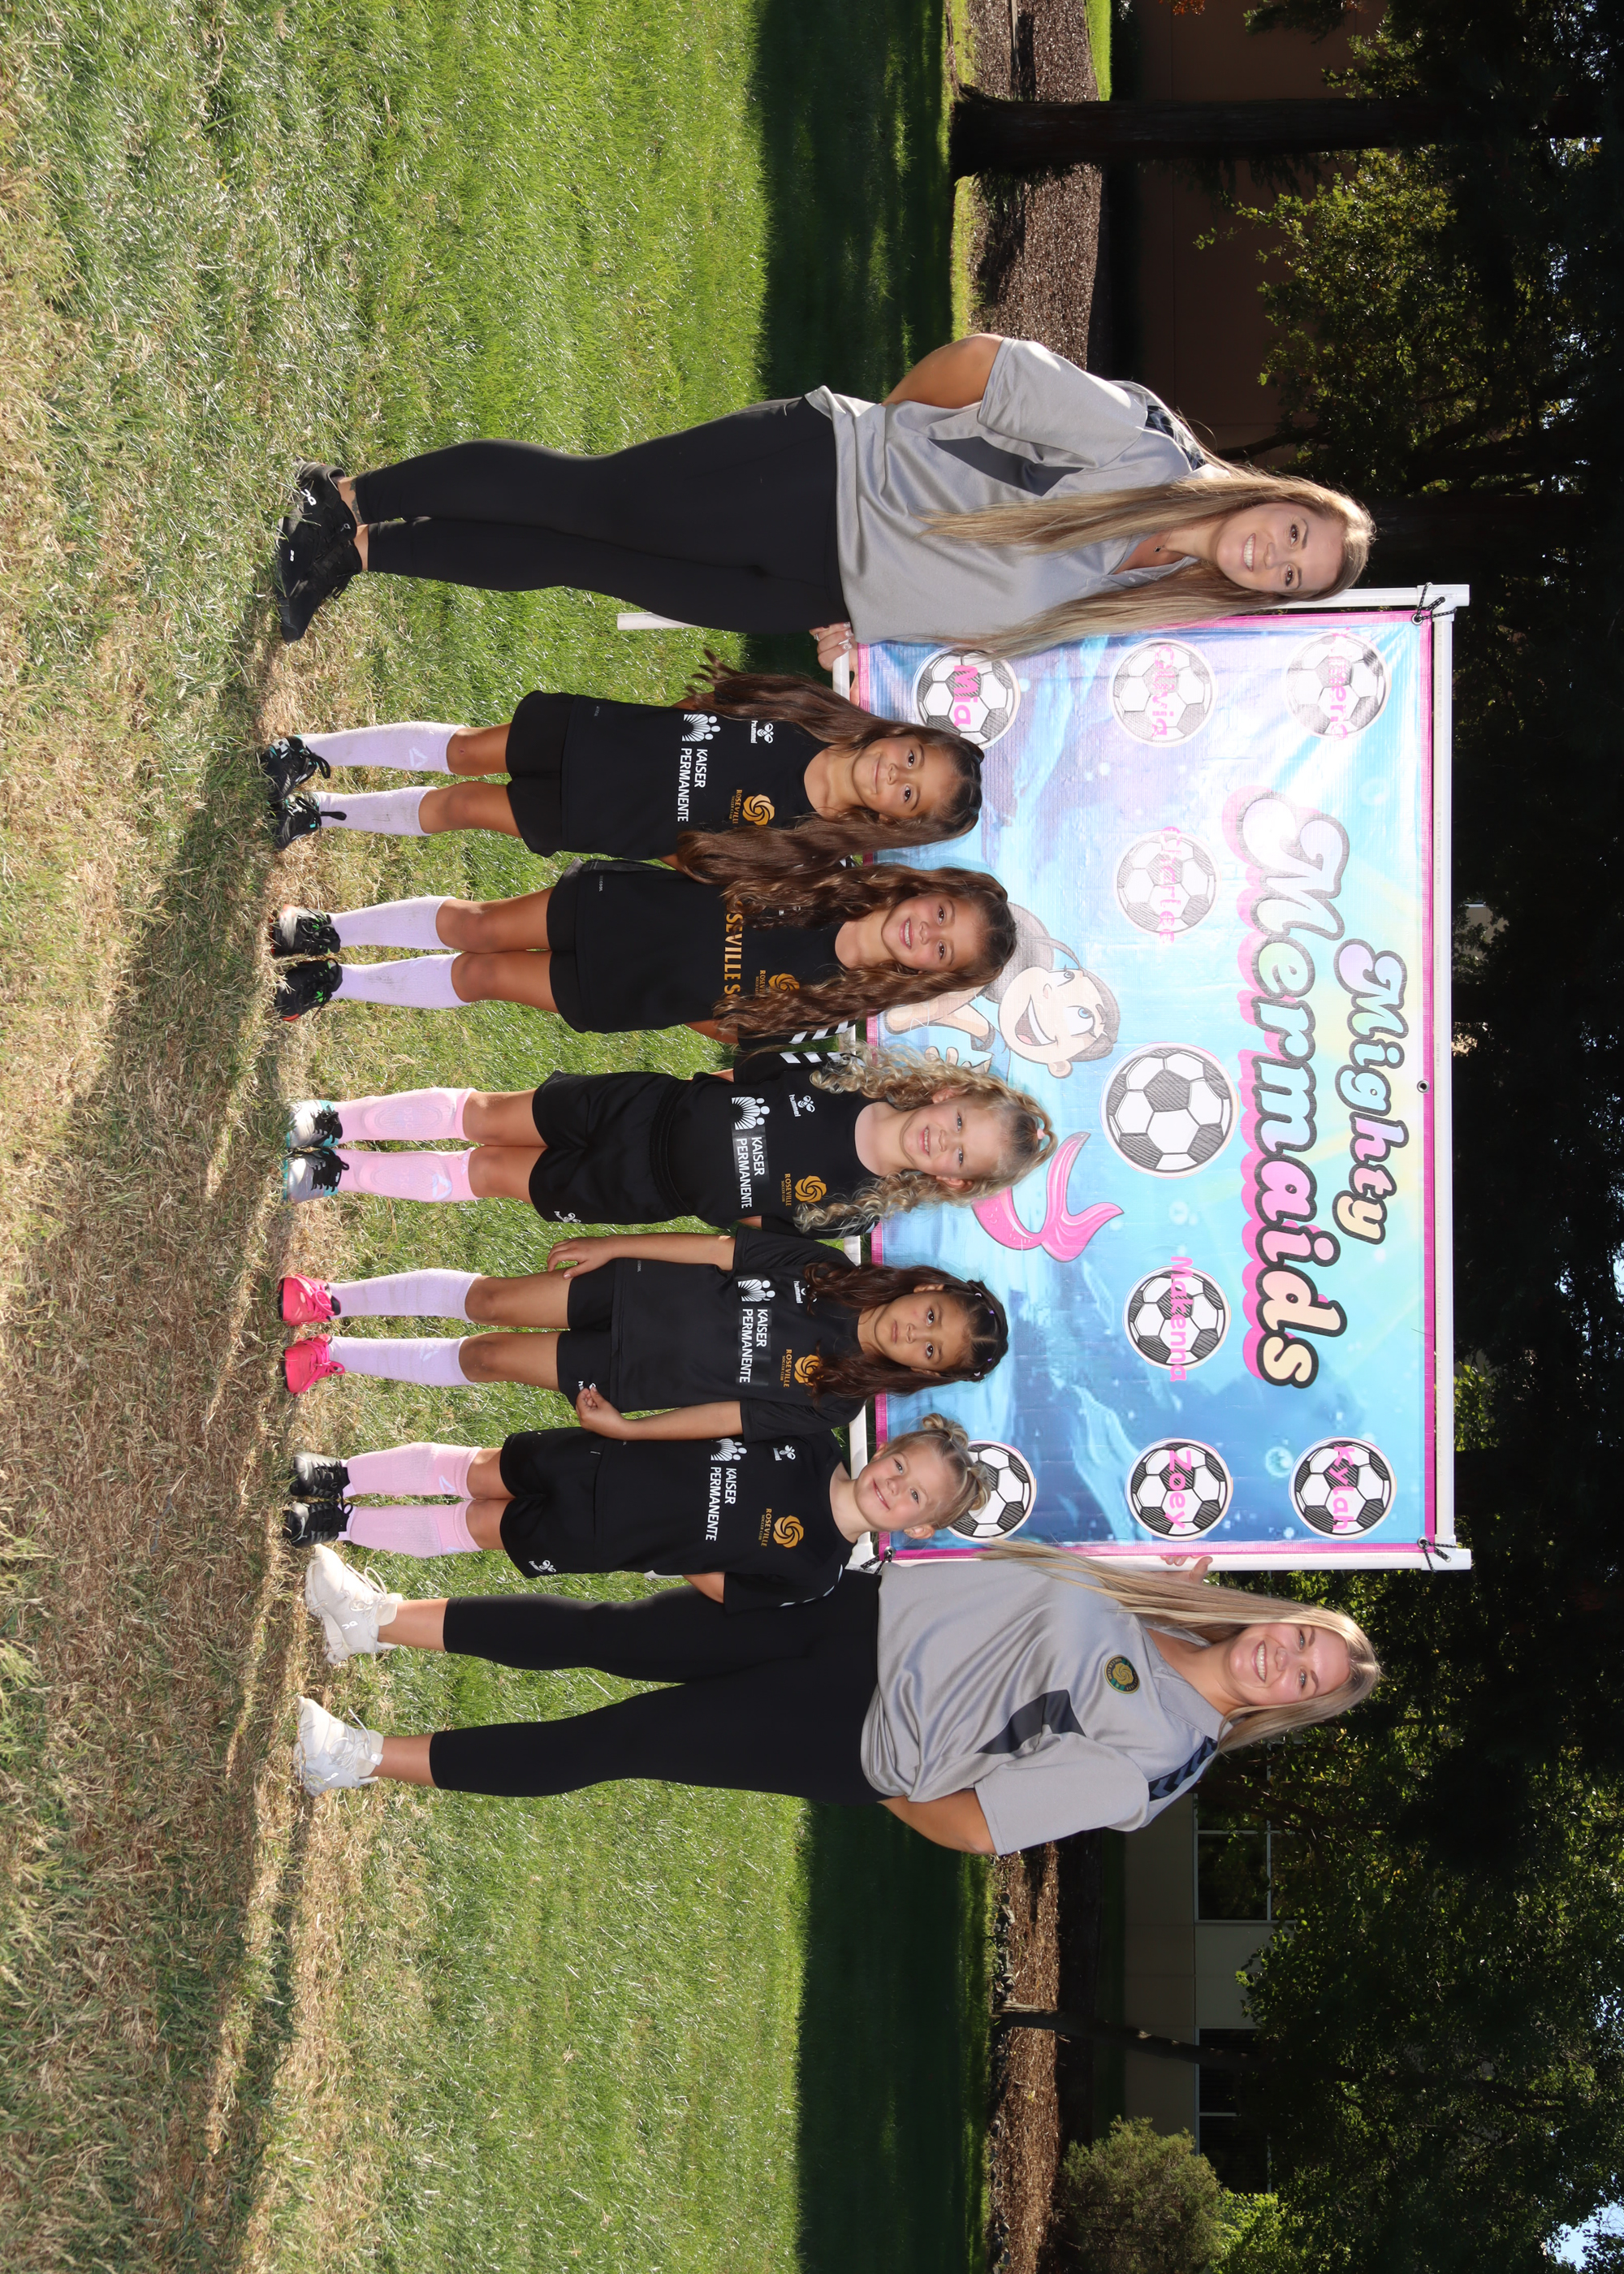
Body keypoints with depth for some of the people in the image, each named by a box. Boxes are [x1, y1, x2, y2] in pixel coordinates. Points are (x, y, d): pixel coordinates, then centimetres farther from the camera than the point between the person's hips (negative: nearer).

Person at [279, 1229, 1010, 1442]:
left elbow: (728, 1418, -15)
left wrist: (624, 1428, -15)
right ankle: (330, 1302, 21)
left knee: (486, 1357, -4)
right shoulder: (827, 1272, -12)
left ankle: (336, 1355, 18)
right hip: (635, 1292, 2)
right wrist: (607, 1246, -3)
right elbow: (716, 1249, -6)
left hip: (627, 1372, -2)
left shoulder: (831, 1404, -17)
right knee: (487, 1299, -1)